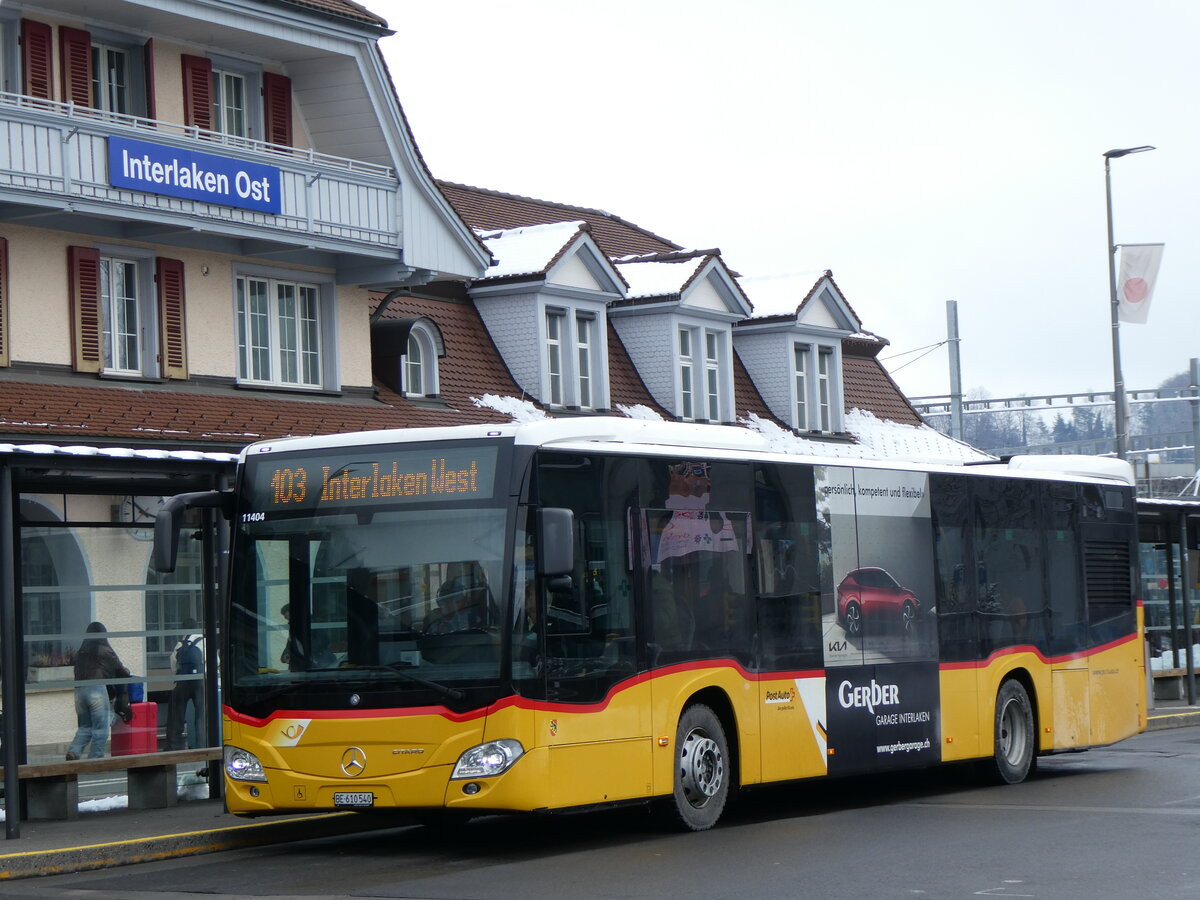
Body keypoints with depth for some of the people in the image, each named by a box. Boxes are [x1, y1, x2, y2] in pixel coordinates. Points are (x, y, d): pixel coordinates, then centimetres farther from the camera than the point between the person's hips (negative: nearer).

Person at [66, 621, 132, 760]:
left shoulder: (79, 653, 16)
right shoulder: (105, 651, 4)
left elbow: (77, 672, 17)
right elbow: (120, 671, 12)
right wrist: (126, 672, 33)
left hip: (79, 690, 5)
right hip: (97, 689, -5)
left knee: (84, 727, 14)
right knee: (100, 729, 1)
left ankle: (73, 751, -7)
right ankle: (95, 758, -3)